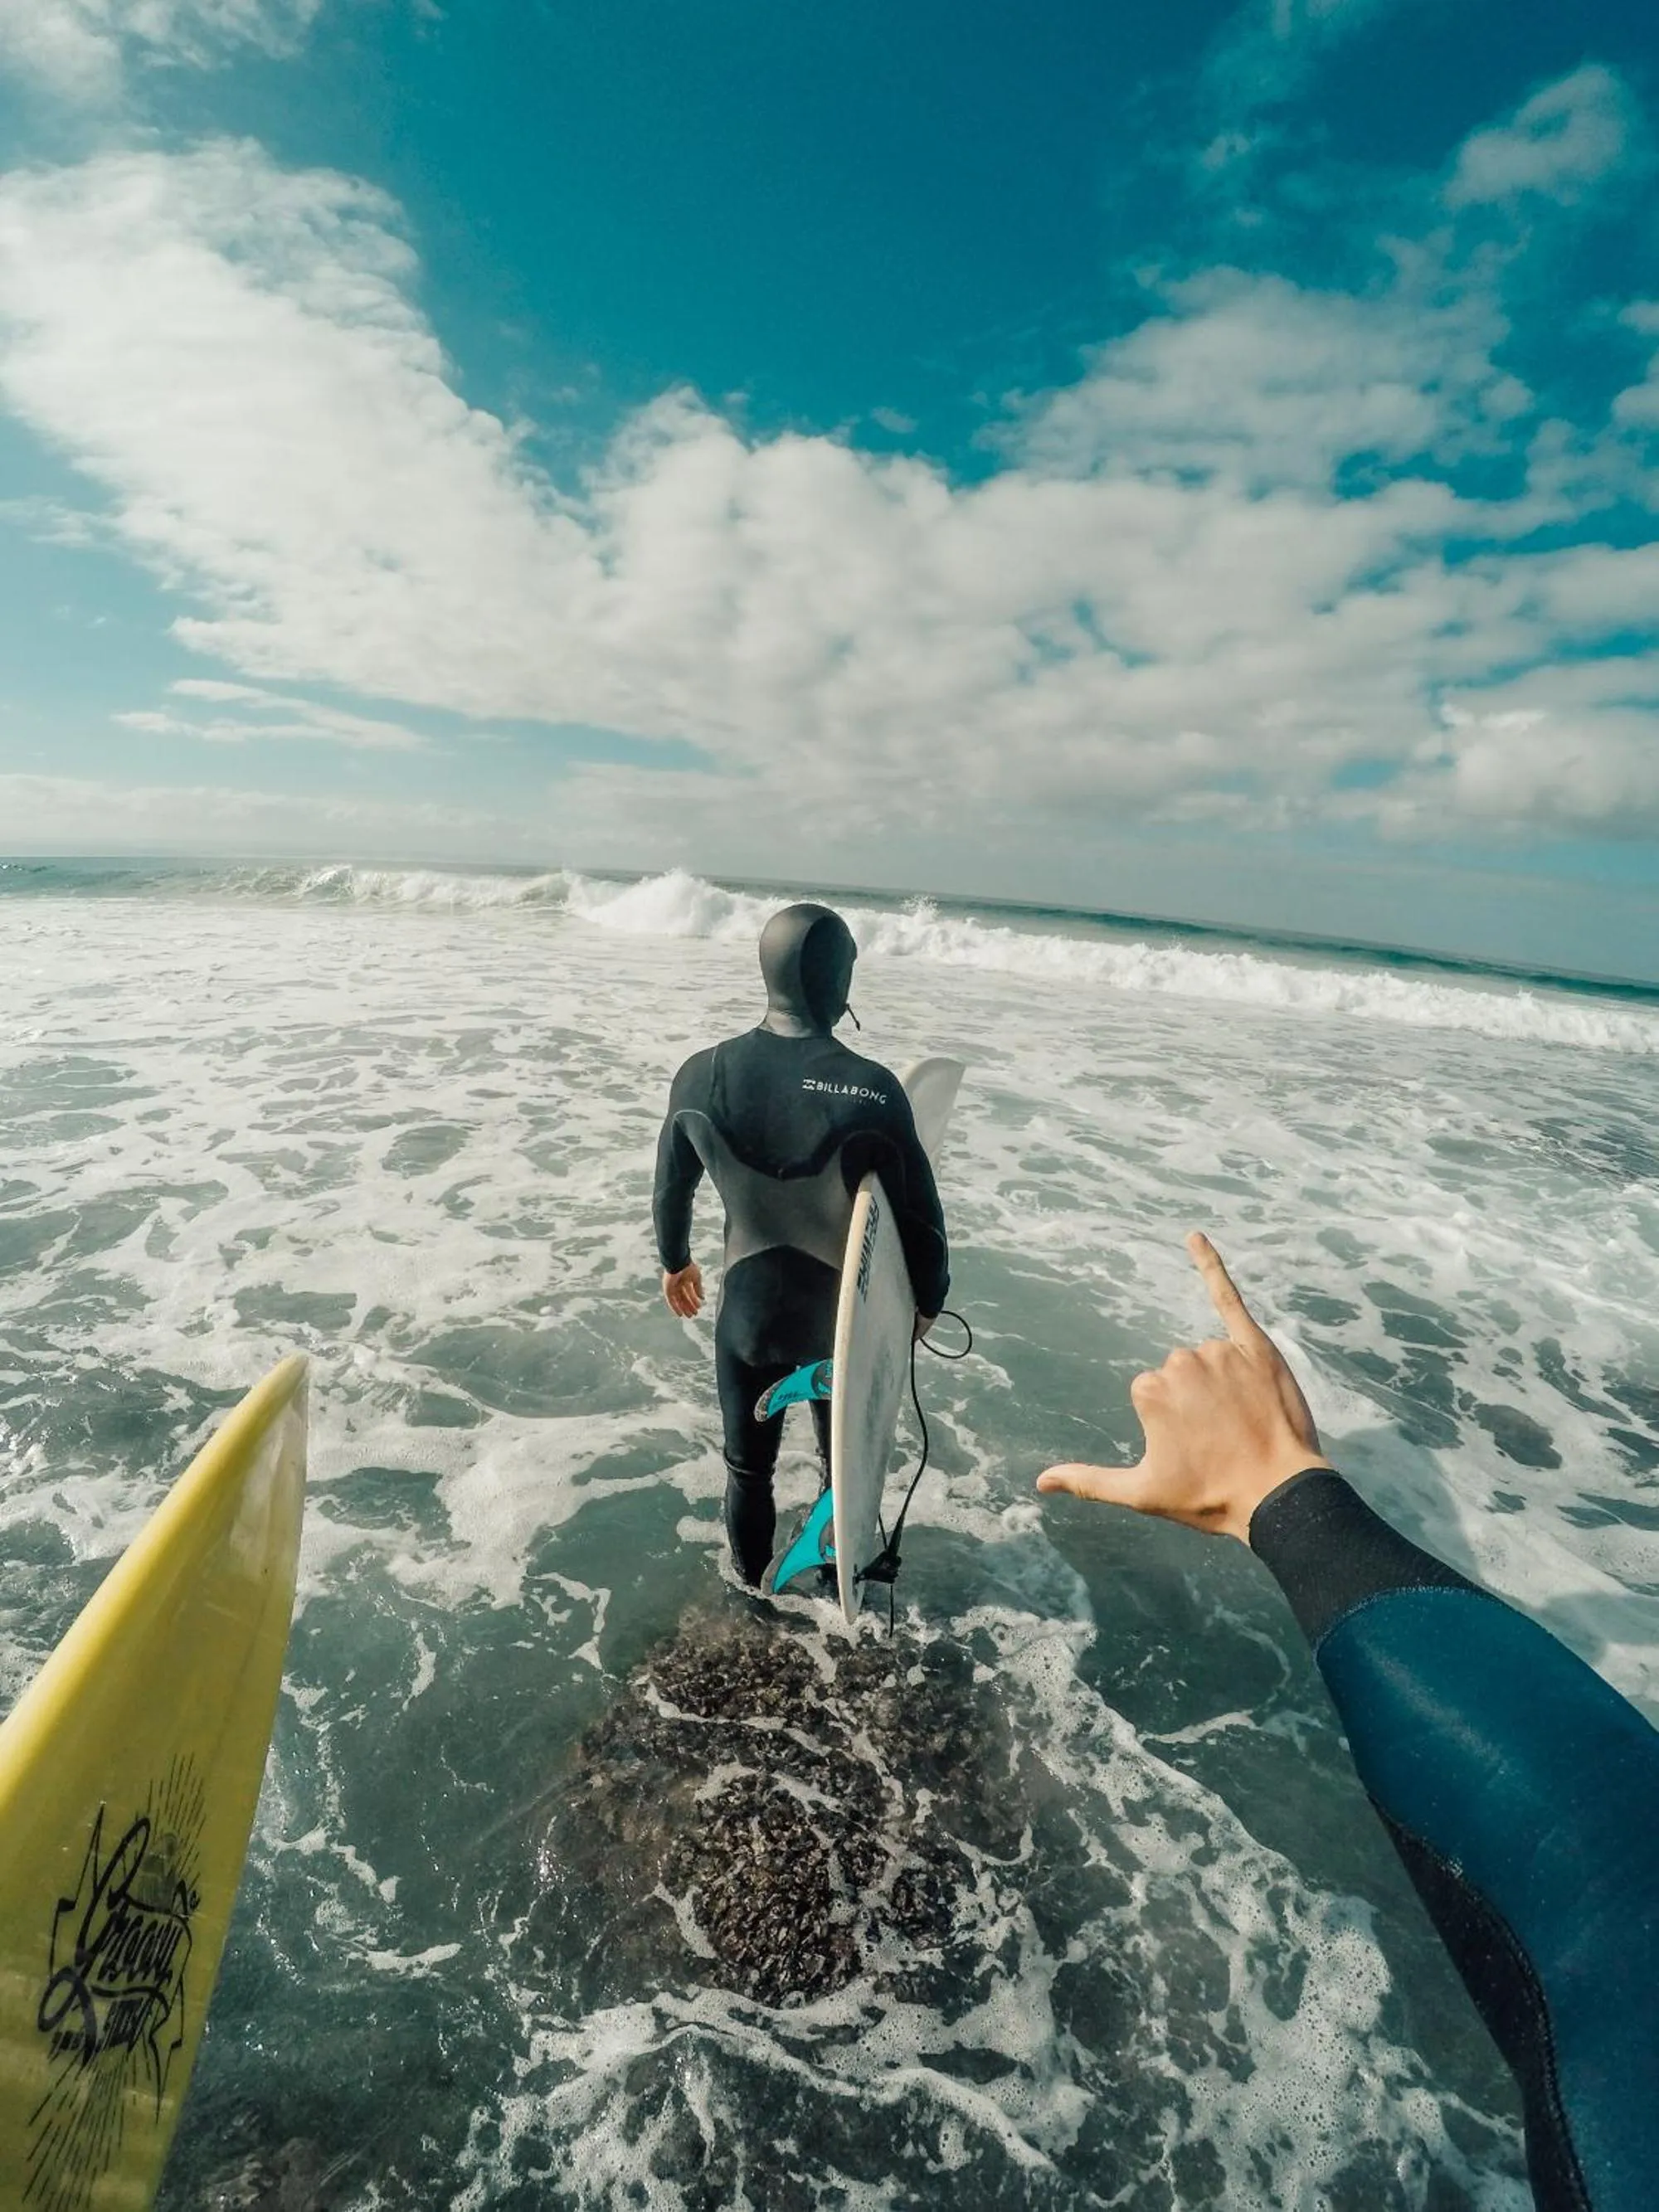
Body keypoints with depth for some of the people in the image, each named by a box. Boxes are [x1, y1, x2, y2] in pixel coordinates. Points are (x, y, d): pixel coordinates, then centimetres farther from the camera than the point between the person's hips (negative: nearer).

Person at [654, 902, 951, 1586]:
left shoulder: (702, 1074, -14)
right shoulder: (872, 1088, -24)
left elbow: (671, 1186, 1)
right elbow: (918, 1212, -15)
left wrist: (675, 1260, 20)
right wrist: (928, 1298, 4)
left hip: (747, 1310, 2)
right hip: (844, 1316, -2)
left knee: (747, 1466, 24)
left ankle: (753, 1584, 47)